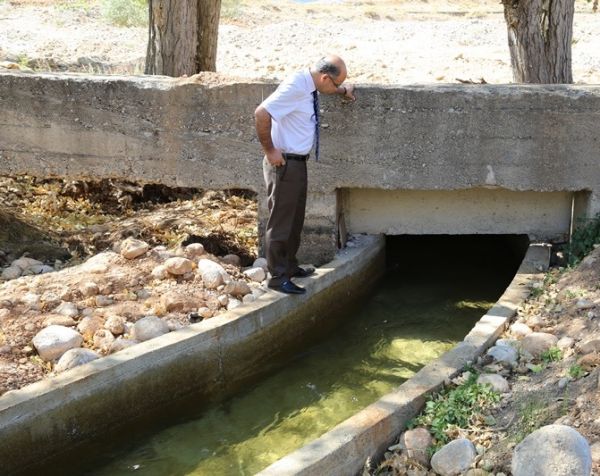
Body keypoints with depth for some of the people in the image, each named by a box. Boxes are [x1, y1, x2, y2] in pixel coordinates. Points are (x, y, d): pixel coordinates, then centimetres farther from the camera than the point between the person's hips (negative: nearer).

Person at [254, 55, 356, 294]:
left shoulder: (310, 86, 4)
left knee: (295, 219, 20)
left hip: (298, 162, 10)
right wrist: (270, 151, -23)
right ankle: (278, 276, 8)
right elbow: (261, 113, -30)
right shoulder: (295, 87, -23)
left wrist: (343, 90, 22)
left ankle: (290, 267, 35)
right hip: (284, 163, -9)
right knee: (281, 221, -1)